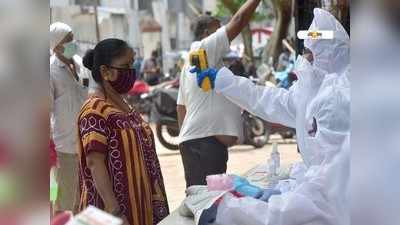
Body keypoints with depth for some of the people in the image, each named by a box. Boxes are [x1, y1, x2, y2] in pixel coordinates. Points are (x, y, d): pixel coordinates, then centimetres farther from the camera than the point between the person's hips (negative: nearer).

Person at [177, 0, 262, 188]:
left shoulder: (190, 62, 22)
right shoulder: (204, 49, -7)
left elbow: (181, 106, 24)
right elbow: (237, 22, -13)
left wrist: (186, 135, 25)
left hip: (195, 141, 11)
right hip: (206, 139, -11)